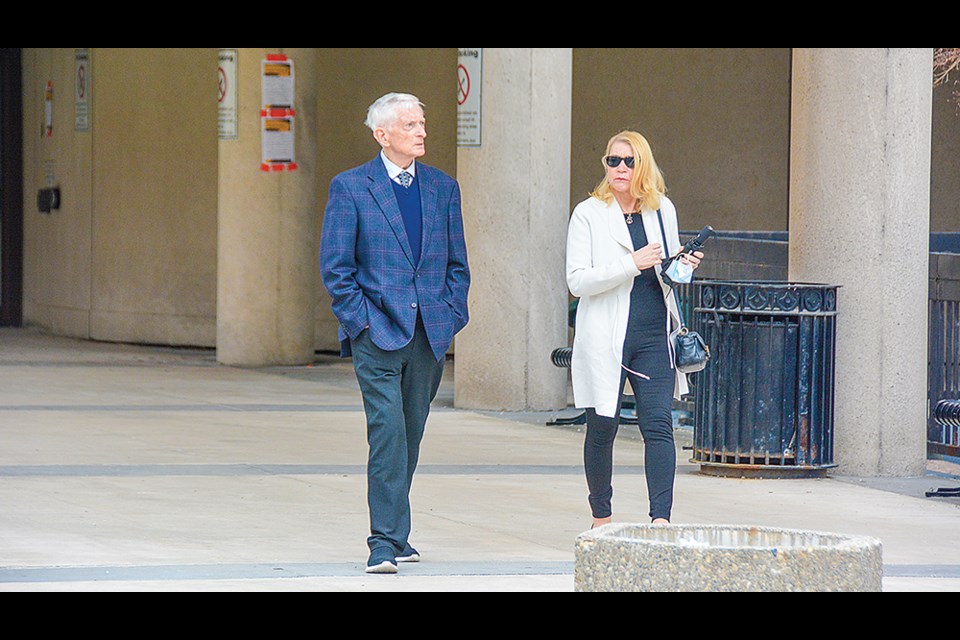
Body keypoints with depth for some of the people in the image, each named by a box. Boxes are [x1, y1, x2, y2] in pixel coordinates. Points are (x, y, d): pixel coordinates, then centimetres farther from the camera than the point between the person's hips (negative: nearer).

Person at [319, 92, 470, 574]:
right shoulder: (350, 187, -1)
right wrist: (360, 320, -10)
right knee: (388, 431, -14)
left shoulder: (442, 188, 12)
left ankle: (394, 533, 21)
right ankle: (385, 541, -15)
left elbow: (457, 262, 16)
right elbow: (334, 265, -2)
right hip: (378, 331, -4)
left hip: (430, 333, 4)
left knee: (410, 434, 10)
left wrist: (452, 316, 5)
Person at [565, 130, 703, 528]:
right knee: (602, 428, 4)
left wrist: (684, 267, 2)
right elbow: (577, 281, -10)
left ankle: (660, 517, -17)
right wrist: (632, 264, -18)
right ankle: (601, 517, 20)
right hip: (605, 338, -2)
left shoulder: (662, 209, 11)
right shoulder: (588, 214, -1)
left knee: (658, 424, -10)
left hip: (653, 336, 3)